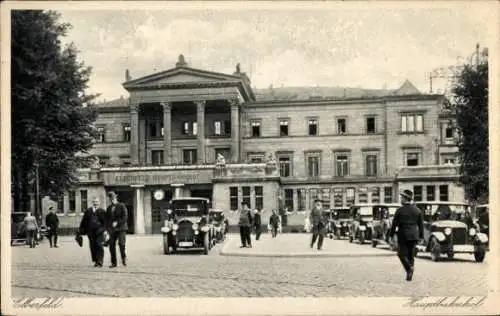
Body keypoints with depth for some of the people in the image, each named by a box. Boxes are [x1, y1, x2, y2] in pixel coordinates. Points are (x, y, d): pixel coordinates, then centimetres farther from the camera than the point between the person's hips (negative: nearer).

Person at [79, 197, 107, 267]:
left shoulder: (102, 211, 3)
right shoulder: (88, 211, 10)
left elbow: (105, 221, 1)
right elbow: (84, 221, 11)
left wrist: (103, 229, -10)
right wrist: (82, 230, 8)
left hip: (99, 232, -3)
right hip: (91, 232, 3)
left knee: (99, 245, -10)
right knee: (93, 246, 4)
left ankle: (100, 261, -6)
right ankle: (95, 261, 15)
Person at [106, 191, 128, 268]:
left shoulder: (122, 206, 1)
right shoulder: (109, 208, 15)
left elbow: (124, 217, -6)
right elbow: (107, 219, 17)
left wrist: (117, 222, -16)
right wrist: (108, 229, 5)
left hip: (121, 228, -4)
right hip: (112, 230, 4)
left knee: (121, 243, -19)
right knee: (112, 245, -3)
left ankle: (124, 258, 1)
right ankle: (113, 263, 7)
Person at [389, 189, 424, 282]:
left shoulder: (400, 210, -10)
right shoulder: (417, 210, 3)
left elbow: (394, 224, -6)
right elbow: (421, 224, 5)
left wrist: (391, 235, 4)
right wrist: (421, 235, 12)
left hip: (403, 235, -4)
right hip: (414, 236, 4)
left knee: (402, 254, 7)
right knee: (411, 255, 12)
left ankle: (409, 268, -17)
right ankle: (409, 275, 13)